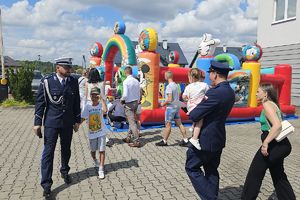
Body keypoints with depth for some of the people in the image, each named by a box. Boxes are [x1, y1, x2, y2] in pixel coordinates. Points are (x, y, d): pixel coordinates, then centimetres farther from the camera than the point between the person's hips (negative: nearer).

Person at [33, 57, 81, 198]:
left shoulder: (74, 82, -1)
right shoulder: (47, 81, -9)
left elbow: (76, 102, 6)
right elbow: (40, 102, -6)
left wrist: (77, 120, 7)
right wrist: (37, 123, -7)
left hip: (68, 123, 3)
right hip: (51, 123, -3)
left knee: (66, 149, 17)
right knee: (48, 152, -1)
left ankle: (64, 171, 40)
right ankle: (46, 184, 8)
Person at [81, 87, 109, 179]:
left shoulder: (101, 105, -10)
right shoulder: (87, 107, -2)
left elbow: (105, 110, -33)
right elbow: (83, 118, 1)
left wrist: (102, 99, -29)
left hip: (101, 132, -3)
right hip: (92, 133, 3)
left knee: (102, 150, -4)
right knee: (93, 150, 17)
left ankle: (101, 169, 3)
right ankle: (95, 160, 48)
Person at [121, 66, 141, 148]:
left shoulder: (126, 82, -15)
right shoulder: (137, 81, 4)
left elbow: (125, 95, -21)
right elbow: (139, 94, 10)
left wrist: (122, 99, -1)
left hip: (129, 104, -7)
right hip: (136, 102, 7)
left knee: (132, 122, -4)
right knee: (132, 121, 17)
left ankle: (136, 141, -3)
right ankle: (129, 138, 29)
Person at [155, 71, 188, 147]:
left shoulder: (169, 86, -17)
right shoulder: (175, 85, 10)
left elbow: (169, 99, -23)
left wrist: (163, 104, -6)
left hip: (171, 107, -9)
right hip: (177, 106, 9)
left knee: (168, 124, 1)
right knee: (179, 124, 11)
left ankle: (164, 141, 11)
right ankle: (185, 140, 14)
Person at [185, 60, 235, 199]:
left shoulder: (215, 93, -25)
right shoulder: (230, 92, 4)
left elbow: (194, 116, -23)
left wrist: (190, 112, -2)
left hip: (205, 139, -9)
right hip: (218, 138, 9)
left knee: (191, 167, 8)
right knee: (211, 170, 19)